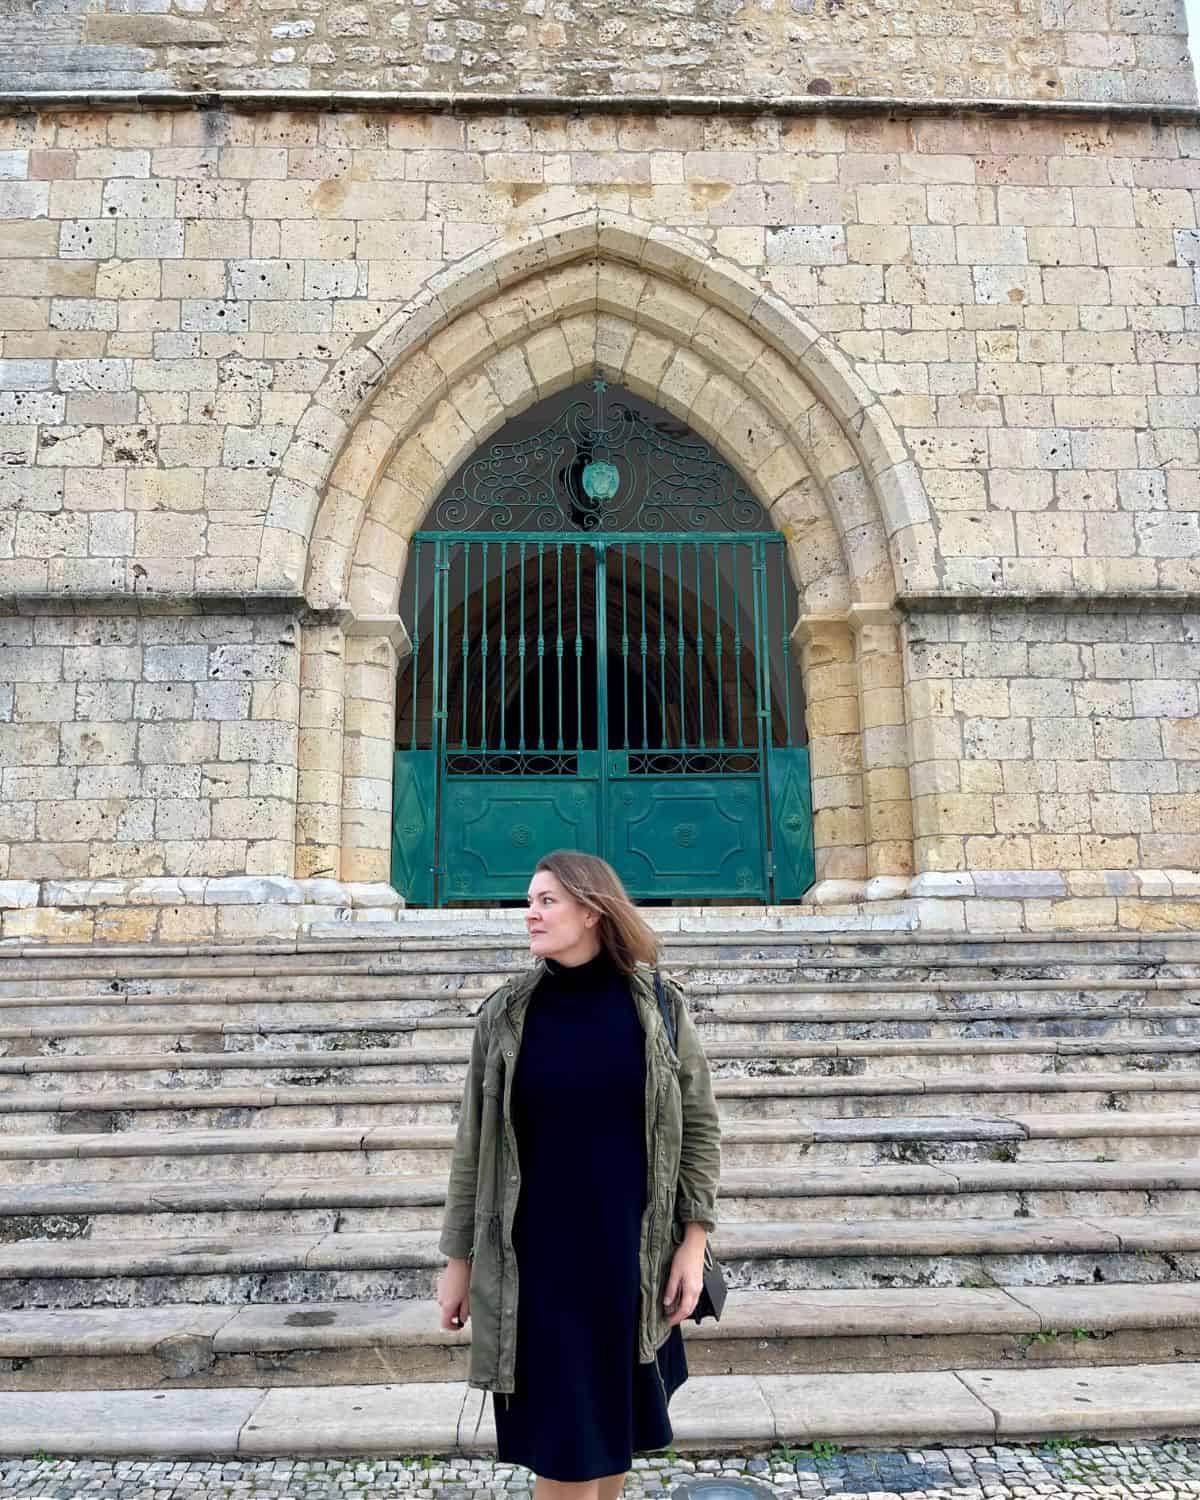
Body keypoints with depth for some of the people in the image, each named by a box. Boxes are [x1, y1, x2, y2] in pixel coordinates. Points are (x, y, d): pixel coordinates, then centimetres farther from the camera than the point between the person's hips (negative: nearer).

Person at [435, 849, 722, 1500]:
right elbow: (475, 1142, 1)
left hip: (629, 1253, 1)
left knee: (615, 1420, 15)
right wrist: (458, 1258, 3)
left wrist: (693, 1243, -4)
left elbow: (698, 1125, 0)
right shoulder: (506, 1014, -4)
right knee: (562, 1434, 4)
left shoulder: (658, 1005, -5)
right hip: (538, 1256, 0)